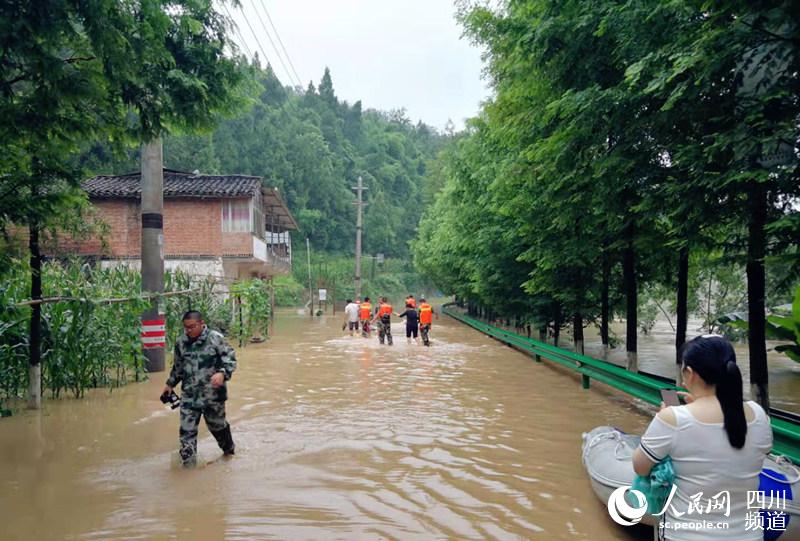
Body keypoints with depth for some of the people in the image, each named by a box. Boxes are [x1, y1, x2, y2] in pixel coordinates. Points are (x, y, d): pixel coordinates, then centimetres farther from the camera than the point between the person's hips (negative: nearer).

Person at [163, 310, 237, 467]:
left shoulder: (215, 338, -13)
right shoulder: (181, 342, 3)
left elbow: (230, 358, -13)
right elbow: (177, 366, 19)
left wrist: (222, 373, -30)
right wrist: (170, 384, 24)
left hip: (212, 394, -3)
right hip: (189, 395, 3)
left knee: (217, 424, 15)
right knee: (187, 429, -1)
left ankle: (229, 449, 42)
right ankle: (188, 462, 11)